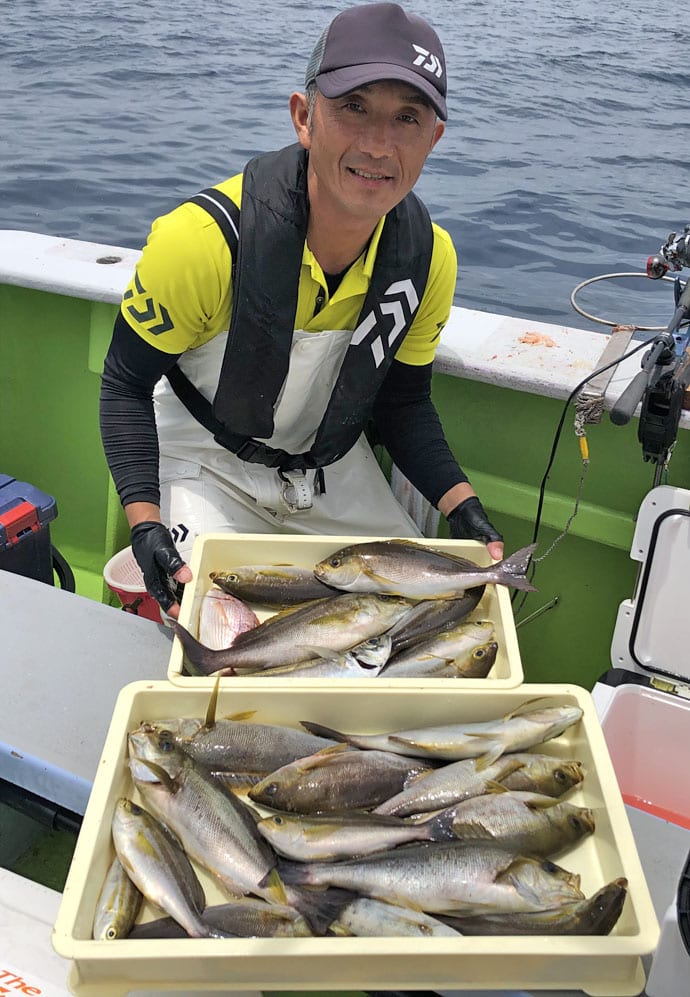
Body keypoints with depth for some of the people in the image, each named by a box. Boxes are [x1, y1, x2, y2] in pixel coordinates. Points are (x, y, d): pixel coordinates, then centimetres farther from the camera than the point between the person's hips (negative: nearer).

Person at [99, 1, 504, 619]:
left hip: (334, 470, 5)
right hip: (207, 462, -4)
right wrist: (144, 524, -28)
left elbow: (403, 402, -1)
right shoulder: (205, 238, -30)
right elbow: (126, 384, -17)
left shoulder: (430, 256, -15)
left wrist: (462, 507, -14)